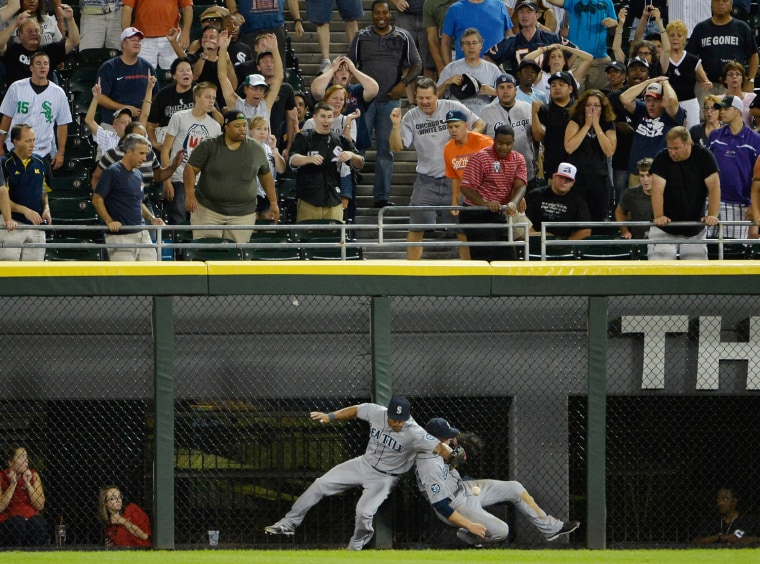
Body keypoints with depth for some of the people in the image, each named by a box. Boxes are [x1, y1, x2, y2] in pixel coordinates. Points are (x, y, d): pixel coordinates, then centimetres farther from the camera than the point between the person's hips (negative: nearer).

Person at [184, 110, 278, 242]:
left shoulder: (256, 149, 5)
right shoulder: (208, 146, -3)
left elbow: (266, 175, 16)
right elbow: (191, 168, -3)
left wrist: (273, 202, 15)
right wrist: (190, 195, -16)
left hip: (242, 215, 2)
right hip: (208, 210, -2)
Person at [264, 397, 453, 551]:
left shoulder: (415, 434, -29)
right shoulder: (376, 412, -16)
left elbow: (438, 447, -36)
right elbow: (355, 411, 2)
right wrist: (330, 417, -2)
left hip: (384, 478, -5)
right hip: (364, 464, 5)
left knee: (364, 513, -22)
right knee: (321, 484, 0)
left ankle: (355, 548, 10)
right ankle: (290, 522, 12)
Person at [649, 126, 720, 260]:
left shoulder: (704, 157, -5)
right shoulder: (662, 159, -7)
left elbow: (714, 186, -12)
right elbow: (657, 189, -17)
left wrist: (712, 215, -24)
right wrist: (658, 216, -30)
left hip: (695, 231, 1)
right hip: (665, 230, -1)